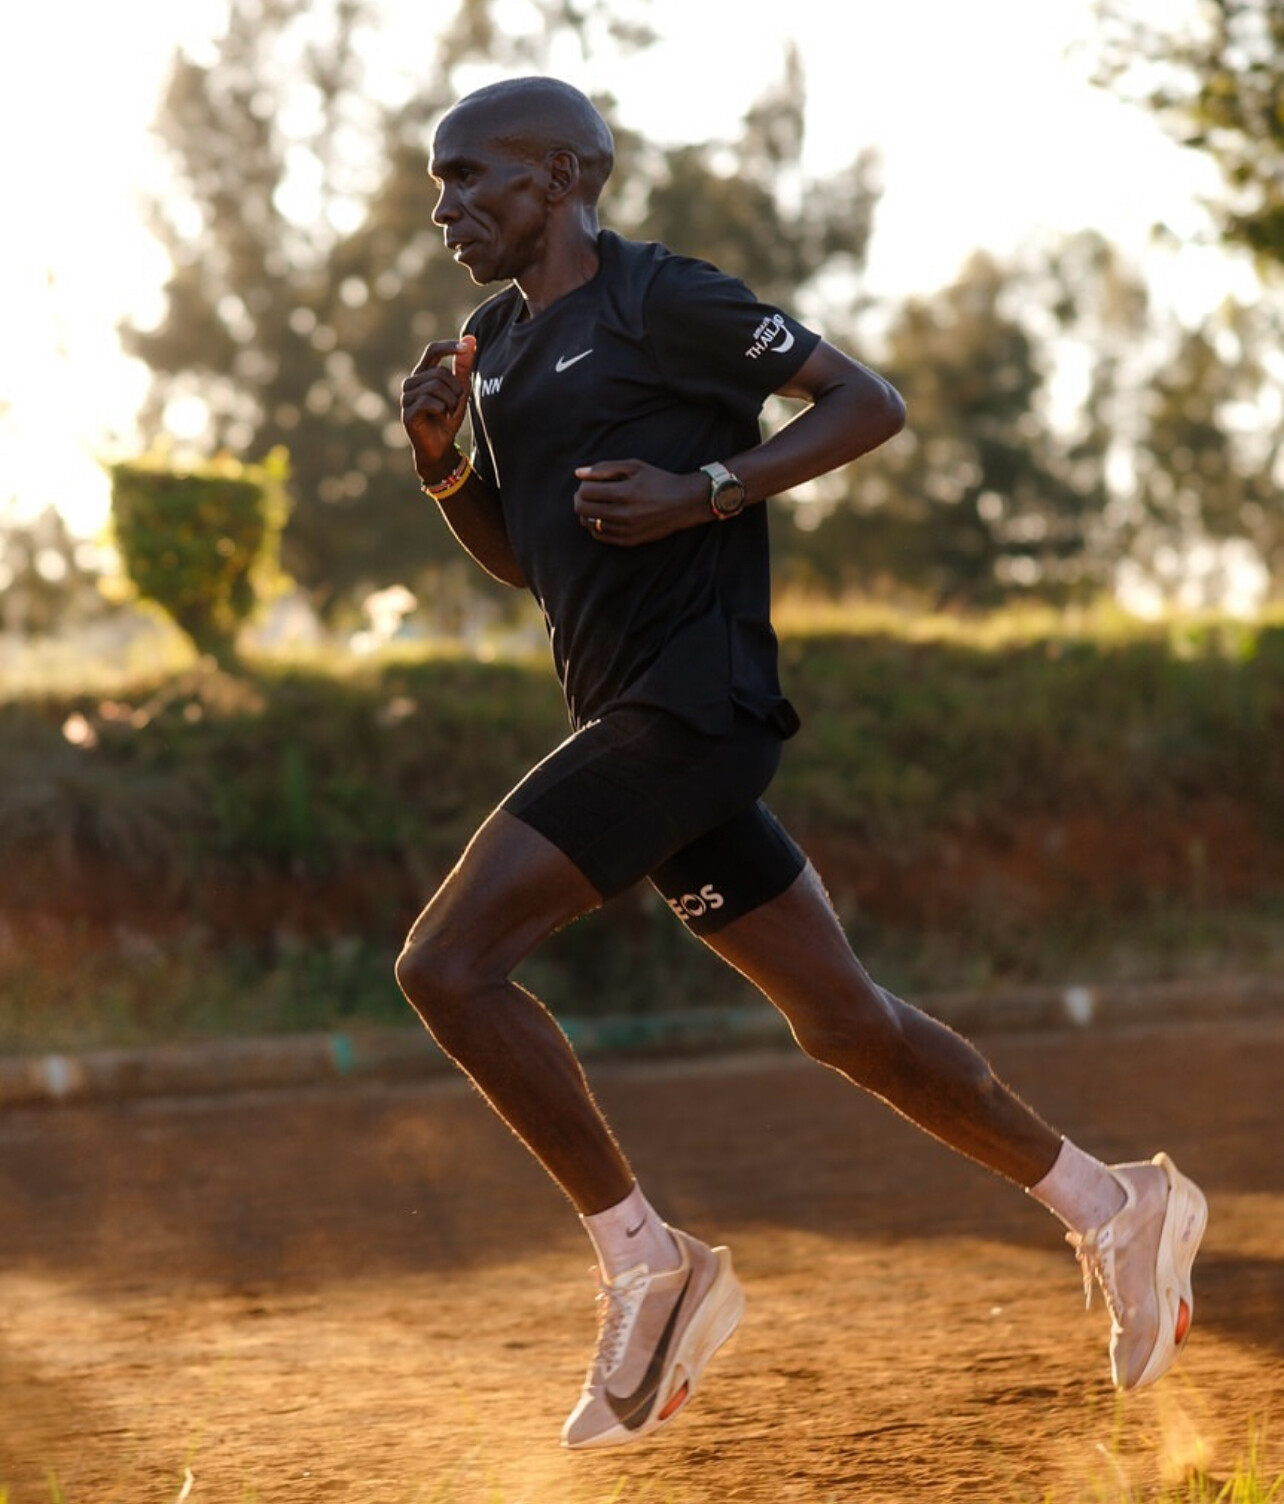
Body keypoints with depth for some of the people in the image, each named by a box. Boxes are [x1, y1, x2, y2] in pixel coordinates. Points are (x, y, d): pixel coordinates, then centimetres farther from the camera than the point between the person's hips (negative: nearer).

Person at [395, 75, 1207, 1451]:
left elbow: (868, 403, -9)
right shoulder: (498, 342, 18)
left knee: (447, 962, -16)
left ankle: (647, 1267, -7)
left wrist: (702, 490, -18)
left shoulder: (660, 298, -8)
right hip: (634, 716, 9)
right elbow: (518, 557, 26)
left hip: (694, 701, -9)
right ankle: (1111, 1208, 23)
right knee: (841, 1020, 12)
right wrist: (441, 461, 8)